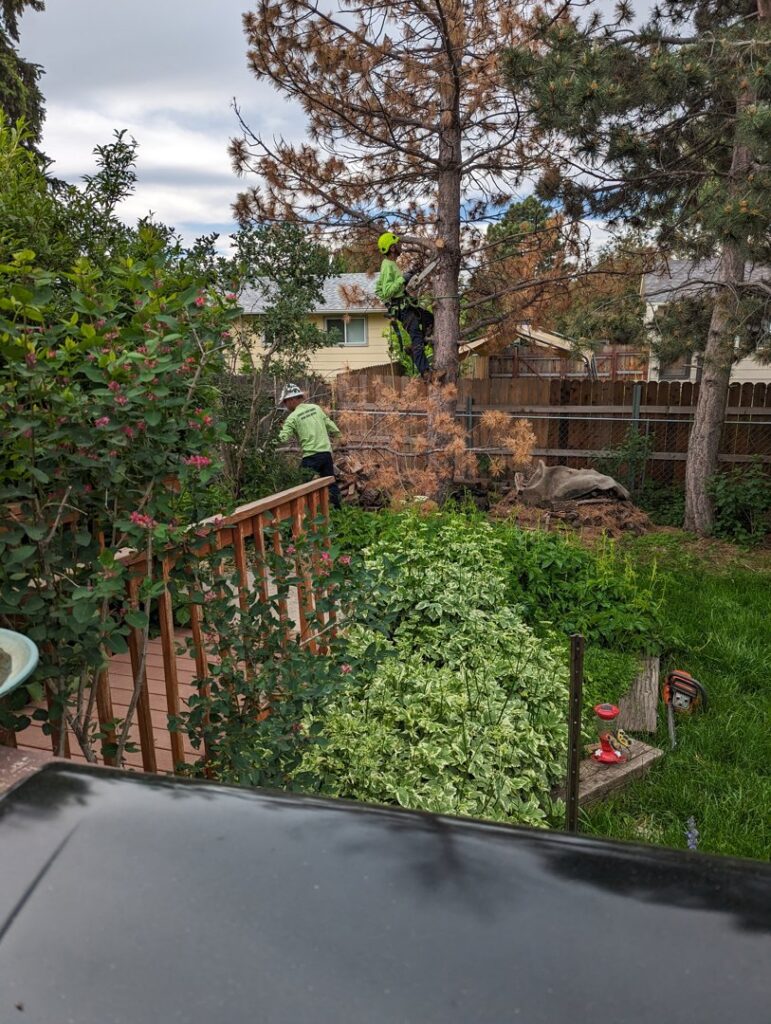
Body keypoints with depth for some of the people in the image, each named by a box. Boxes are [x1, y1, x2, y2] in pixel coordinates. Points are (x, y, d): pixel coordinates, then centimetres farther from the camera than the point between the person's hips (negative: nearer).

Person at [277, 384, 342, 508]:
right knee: (330, 482, 16)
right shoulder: (316, 408, 9)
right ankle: (338, 509, 22)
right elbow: (334, 429, 10)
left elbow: (283, 439, -13)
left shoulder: (293, 417, -6)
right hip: (326, 452, 6)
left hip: (311, 455, -6)